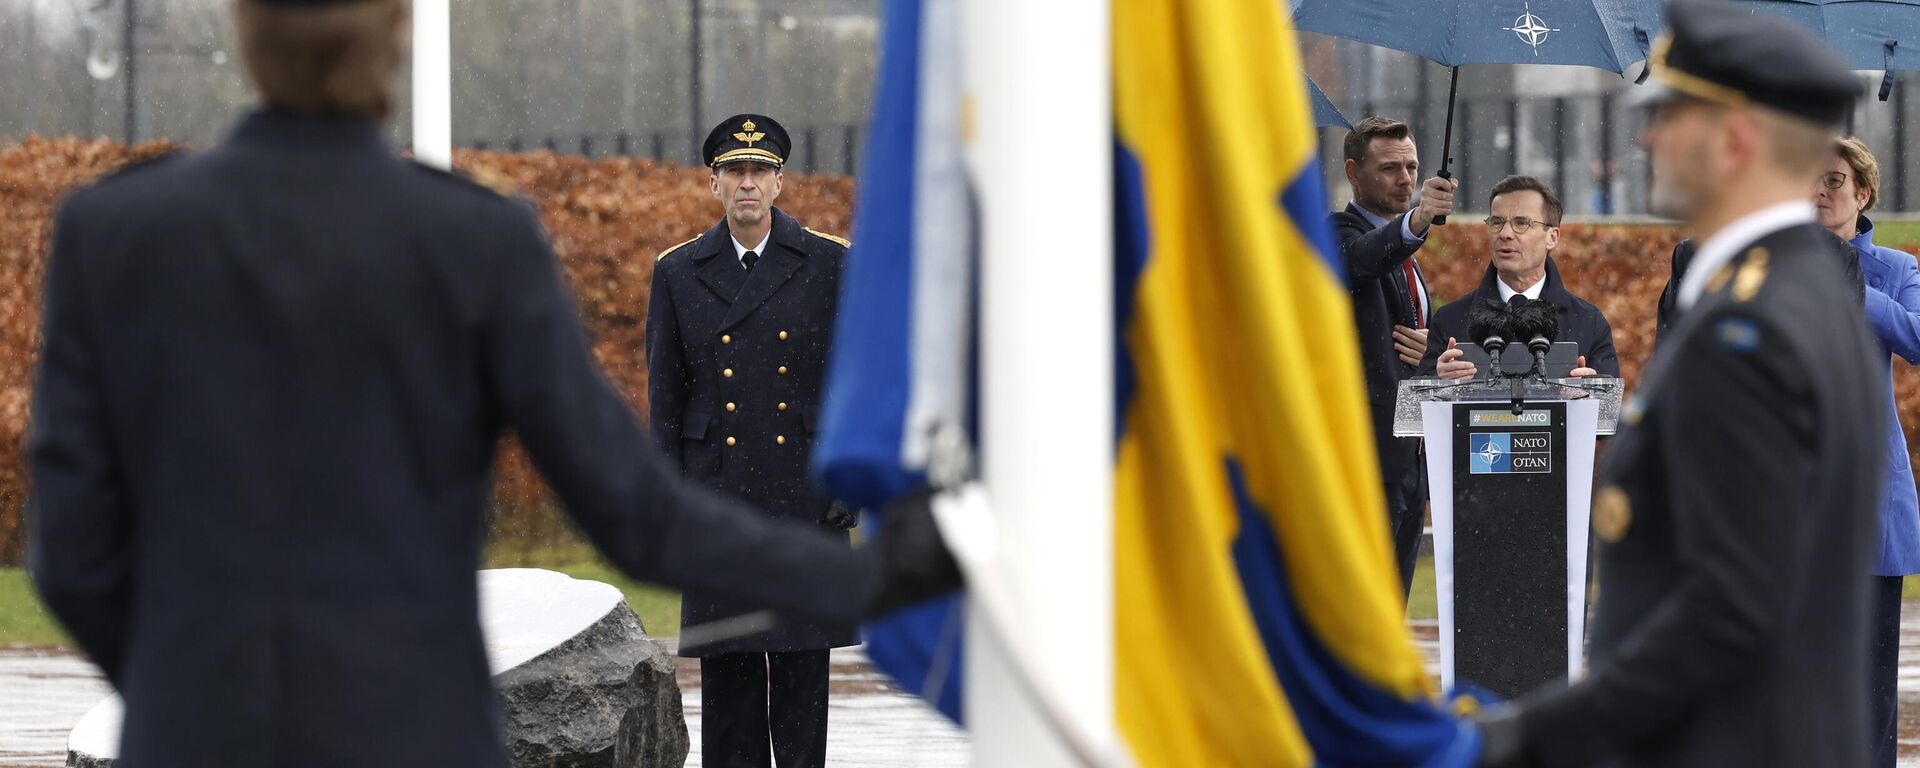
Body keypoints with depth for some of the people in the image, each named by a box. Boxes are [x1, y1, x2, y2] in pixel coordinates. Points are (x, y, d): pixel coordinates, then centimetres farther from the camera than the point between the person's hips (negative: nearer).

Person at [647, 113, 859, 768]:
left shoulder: (830, 265, 4)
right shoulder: (678, 273, 8)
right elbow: (665, 396, 9)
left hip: (805, 501, -1)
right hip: (717, 502, 1)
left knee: (803, 665, 0)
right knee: (725, 665, 2)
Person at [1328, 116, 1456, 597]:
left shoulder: (1403, 253, 22)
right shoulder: (1341, 233, -6)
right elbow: (1363, 258, -31)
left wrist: (1431, 349, 3)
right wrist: (1417, 220, -51)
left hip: (1409, 456, 9)